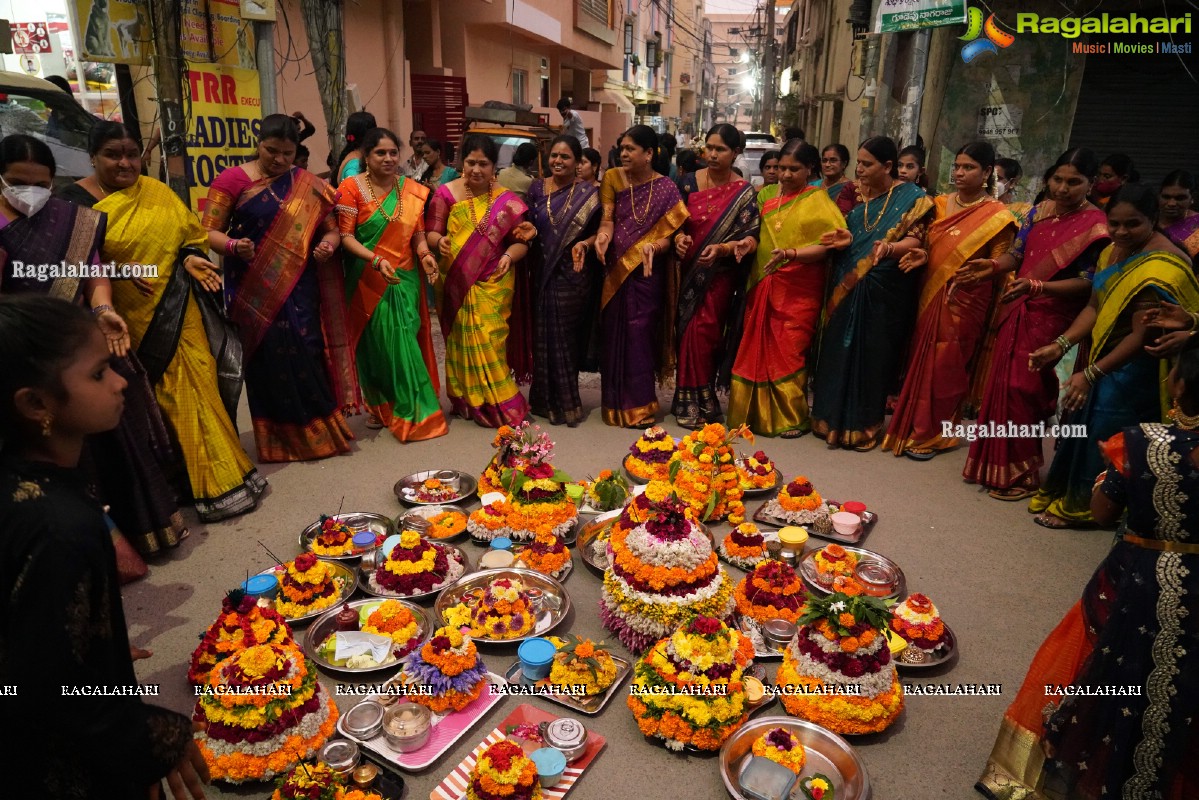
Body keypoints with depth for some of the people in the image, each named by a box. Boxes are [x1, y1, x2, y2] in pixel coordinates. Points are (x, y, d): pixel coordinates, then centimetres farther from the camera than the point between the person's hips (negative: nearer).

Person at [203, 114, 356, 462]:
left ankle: (317, 430, 14)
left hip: (300, 289, 2)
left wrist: (329, 244, -11)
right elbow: (207, 232, -1)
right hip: (255, 291, -2)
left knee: (306, 354, -2)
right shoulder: (232, 180, 0)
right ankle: (279, 440, 12)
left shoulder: (307, 185, 8)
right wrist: (233, 246, -22)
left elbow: (331, 229, 11)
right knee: (270, 359, -2)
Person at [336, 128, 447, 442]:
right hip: (370, 281, -3)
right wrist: (376, 260, -22)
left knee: (405, 341, 4)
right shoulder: (352, 188, -4)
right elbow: (345, 236, -8)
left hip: (405, 279, 3)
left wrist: (425, 255, -13)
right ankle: (381, 408, 15)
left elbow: (418, 233, 8)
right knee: (379, 343, 0)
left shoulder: (412, 190, 7)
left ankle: (411, 408, 16)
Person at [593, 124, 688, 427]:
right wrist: (602, 236, -24)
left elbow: (670, 233, -6)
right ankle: (617, 403, 19)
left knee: (639, 335, -1)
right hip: (615, 270, 3)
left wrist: (653, 247, -27)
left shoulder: (666, 189, -3)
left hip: (647, 272, -2)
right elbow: (607, 219, -2)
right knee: (615, 334, 6)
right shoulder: (613, 178, 5)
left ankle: (640, 405, 13)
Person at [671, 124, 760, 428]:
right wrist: (679, 238, -13)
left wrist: (721, 248, -27)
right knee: (687, 333, 6)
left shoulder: (744, 193, -5)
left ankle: (698, 404, 8)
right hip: (689, 271, 4)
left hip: (720, 275, -3)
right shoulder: (690, 181, 3)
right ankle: (692, 402, 21)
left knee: (702, 334, -7)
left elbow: (750, 239, -10)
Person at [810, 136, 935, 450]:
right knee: (839, 351, 6)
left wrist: (889, 247, -32)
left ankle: (863, 424, 14)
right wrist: (843, 239, -9)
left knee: (872, 355, 1)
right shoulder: (856, 192, 11)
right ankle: (834, 418, 19)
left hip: (884, 293, -4)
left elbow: (914, 240, -11)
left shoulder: (912, 197, -3)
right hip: (846, 289, 4)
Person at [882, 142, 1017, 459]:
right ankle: (913, 426, 26)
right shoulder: (939, 204, 8)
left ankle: (932, 436, 15)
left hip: (966, 302, -5)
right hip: (930, 295, 5)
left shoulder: (998, 216, -7)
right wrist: (921, 255, -8)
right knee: (921, 362, 11)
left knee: (946, 368, 2)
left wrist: (985, 268, -27)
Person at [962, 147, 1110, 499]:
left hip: (1051, 320, -6)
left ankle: (1020, 472, 11)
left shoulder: (1095, 225, -10)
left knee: (1022, 390, -5)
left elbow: (1087, 283, -15)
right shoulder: (1039, 212, 8)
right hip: (1017, 312, 6)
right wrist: (992, 266, -11)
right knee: (1002, 385, 10)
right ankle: (996, 463, 25)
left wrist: (1036, 287, -28)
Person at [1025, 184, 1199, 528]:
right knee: (1083, 428, 18)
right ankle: (1064, 492, 36)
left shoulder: (1161, 267, -24)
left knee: (1105, 436, 8)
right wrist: (1060, 345, -7)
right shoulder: (1114, 251, 3)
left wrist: (1091, 374, -24)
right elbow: (1095, 306, 4)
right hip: (1103, 358, 8)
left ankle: (1082, 505, 27)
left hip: (1132, 372, -7)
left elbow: (1141, 336, -25)